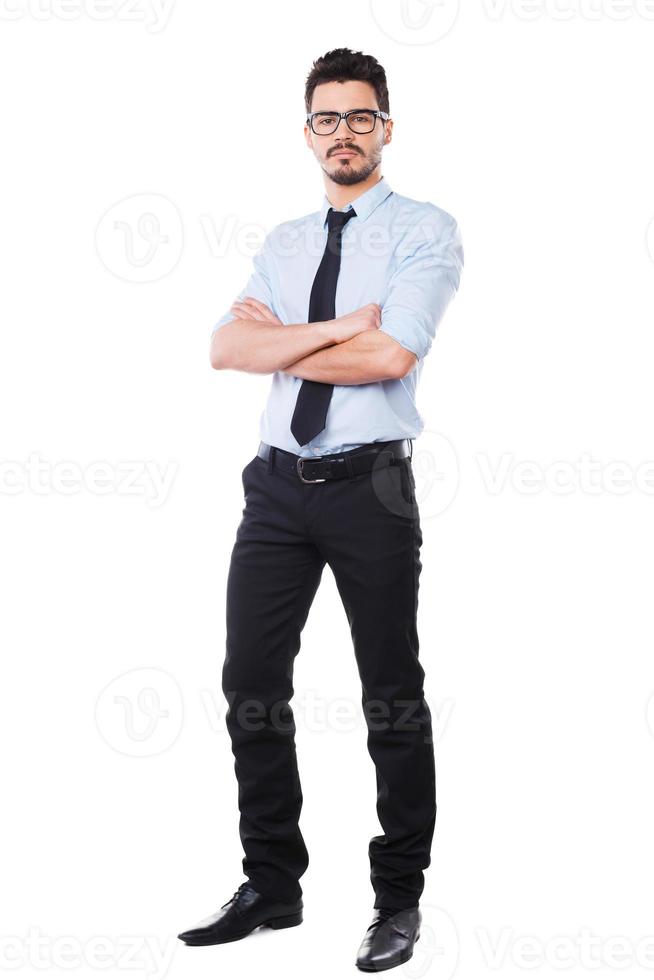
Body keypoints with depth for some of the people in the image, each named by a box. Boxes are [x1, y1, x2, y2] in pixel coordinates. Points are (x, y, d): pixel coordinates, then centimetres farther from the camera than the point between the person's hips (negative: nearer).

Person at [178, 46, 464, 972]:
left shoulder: (424, 231, -2)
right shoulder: (284, 243, 15)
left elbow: (391, 355, -17)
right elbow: (226, 348, 0)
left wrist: (282, 339, -4)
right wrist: (337, 327, -12)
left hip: (369, 486, -5)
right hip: (279, 482, 5)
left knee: (393, 697, 4)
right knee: (251, 685, 7)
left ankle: (400, 899, 17)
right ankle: (271, 886, 21)